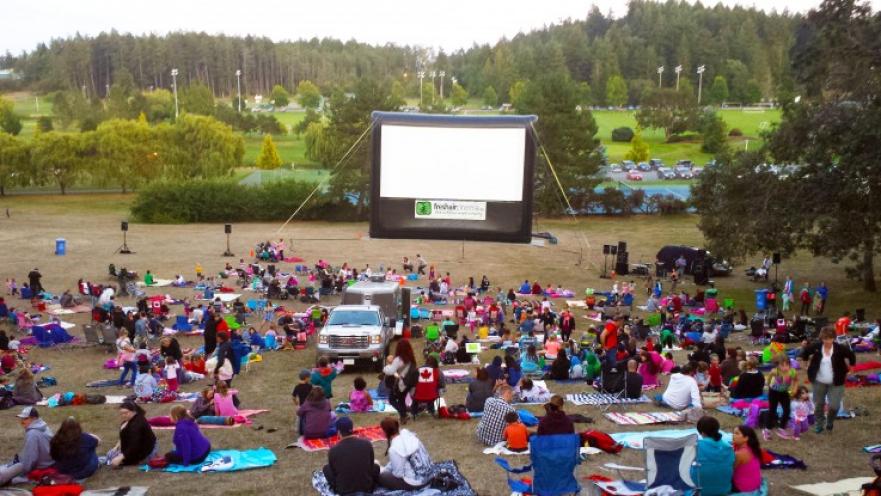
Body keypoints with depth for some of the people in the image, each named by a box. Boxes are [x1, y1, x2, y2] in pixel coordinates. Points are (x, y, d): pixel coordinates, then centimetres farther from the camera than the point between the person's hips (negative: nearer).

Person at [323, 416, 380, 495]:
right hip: (366, 489, 1)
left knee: (326, 468, 22)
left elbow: (333, 472, 2)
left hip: (344, 491, -1)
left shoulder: (333, 450, -16)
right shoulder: (367, 444, -11)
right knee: (376, 467, 29)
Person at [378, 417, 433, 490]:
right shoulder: (407, 434, -1)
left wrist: (383, 471, 2)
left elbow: (398, 474, -16)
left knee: (380, 477, 4)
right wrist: (385, 469, 12)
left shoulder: (394, 449, -26)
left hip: (415, 483, -8)